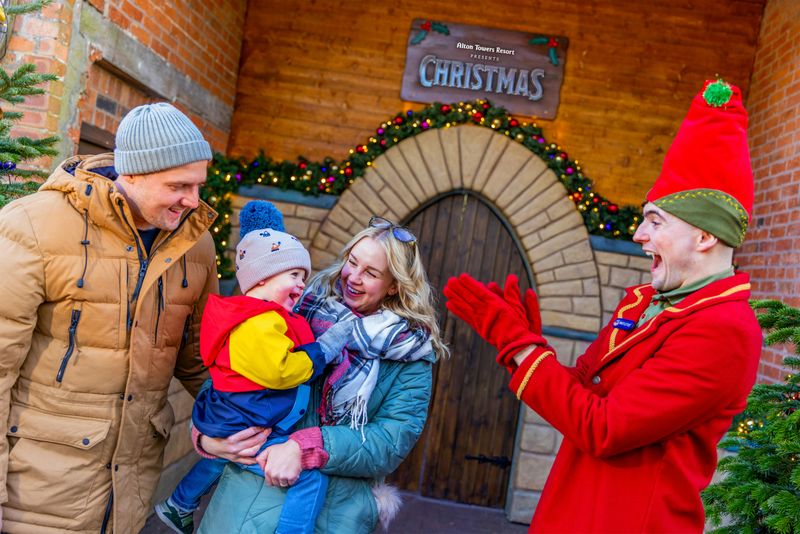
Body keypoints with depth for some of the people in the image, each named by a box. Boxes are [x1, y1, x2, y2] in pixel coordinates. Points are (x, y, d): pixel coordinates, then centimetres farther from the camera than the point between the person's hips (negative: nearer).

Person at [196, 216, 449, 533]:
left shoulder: (411, 354, -2)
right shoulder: (303, 307, 2)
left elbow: (393, 441, -10)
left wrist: (305, 448, -21)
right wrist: (205, 434, -12)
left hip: (342, 498, -1)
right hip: (255, 476, 1)